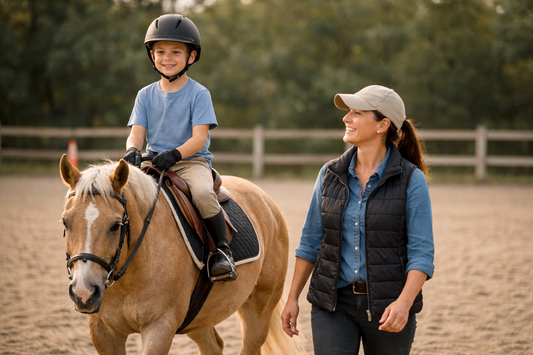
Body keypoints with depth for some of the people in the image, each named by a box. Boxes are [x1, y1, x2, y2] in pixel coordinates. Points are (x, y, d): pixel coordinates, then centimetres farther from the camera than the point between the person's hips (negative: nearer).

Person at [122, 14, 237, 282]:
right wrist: (132, 150, -20)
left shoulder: (199, 94, -1)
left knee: (203, 192, -35)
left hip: (191, 161, -4)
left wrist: (174, 154, -28)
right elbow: (136, 134, 5)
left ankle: (222, 250, -21)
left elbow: (199, 138, -10)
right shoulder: (146, 95, 11)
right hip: (154, 161, 4)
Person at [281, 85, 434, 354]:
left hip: (387, 305, -2)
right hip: (333, 302, 2)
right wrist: (292, 298, 9)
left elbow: (422, 252, -11)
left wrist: (404, 303, -25)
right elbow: (310, 242, 11)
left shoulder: (411, 180, -7)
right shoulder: (330, 175, 4)